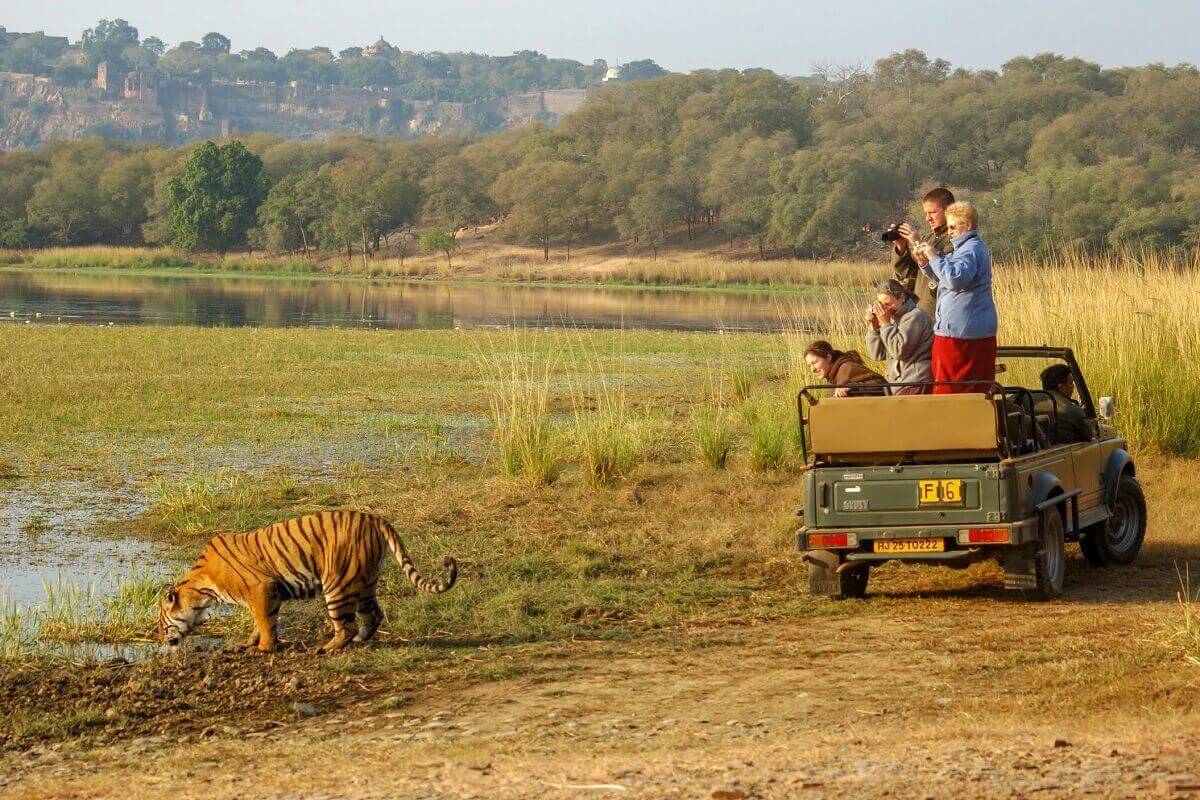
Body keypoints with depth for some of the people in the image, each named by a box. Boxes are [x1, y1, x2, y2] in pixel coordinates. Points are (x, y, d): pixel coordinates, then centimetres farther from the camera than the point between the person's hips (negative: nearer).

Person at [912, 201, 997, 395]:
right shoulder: (976, 247, 21)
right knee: (977, 390, 10)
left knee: (947, 388, -6)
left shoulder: (970, 250, -14)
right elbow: (943, 280, 25)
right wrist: (924, 262, 10)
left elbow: (955, 278, -30)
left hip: (959, 332, -11)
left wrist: (934, 257, -21)